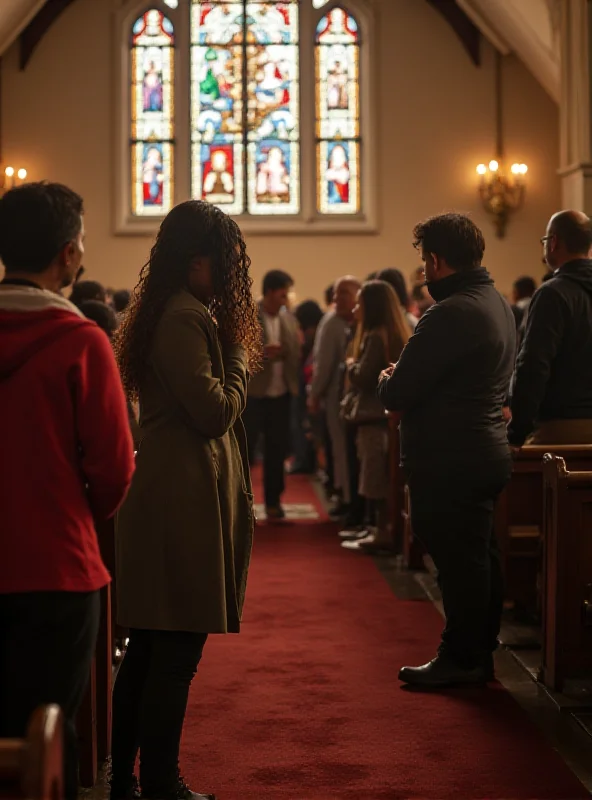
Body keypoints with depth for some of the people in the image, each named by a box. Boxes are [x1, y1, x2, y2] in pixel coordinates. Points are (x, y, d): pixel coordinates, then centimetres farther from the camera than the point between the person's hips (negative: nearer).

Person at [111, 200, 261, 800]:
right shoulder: (187, 318, -15)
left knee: (148, 649, 14)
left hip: (162, 497, 10)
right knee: (177, 653, -4)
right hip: (186, 500, -10)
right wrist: (239, 352, -3)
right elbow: (216, 412, -17)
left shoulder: (171, 313, 17)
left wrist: (232, 347, 9)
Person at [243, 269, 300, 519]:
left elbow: (296, 353, 11)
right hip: (252, 394, -5)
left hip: (281, 395, 5)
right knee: (244, 450, 1)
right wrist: (261, 353, -26)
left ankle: (273, 501, 20)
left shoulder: (289, 319, 7)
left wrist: (293, 383, -5)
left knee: (277, 451, 10)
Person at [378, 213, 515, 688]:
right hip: (488, 450, 10)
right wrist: (404, 381, 12)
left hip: (449, 462, -10)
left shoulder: (450, 315, -22)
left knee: (458, 563, -1)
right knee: (481, 556, 16)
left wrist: (388, 380, 0)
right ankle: (481, 653, 26)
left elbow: (397, 395, -22)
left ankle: (461, 660, 9)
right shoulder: (498, 304, 11)